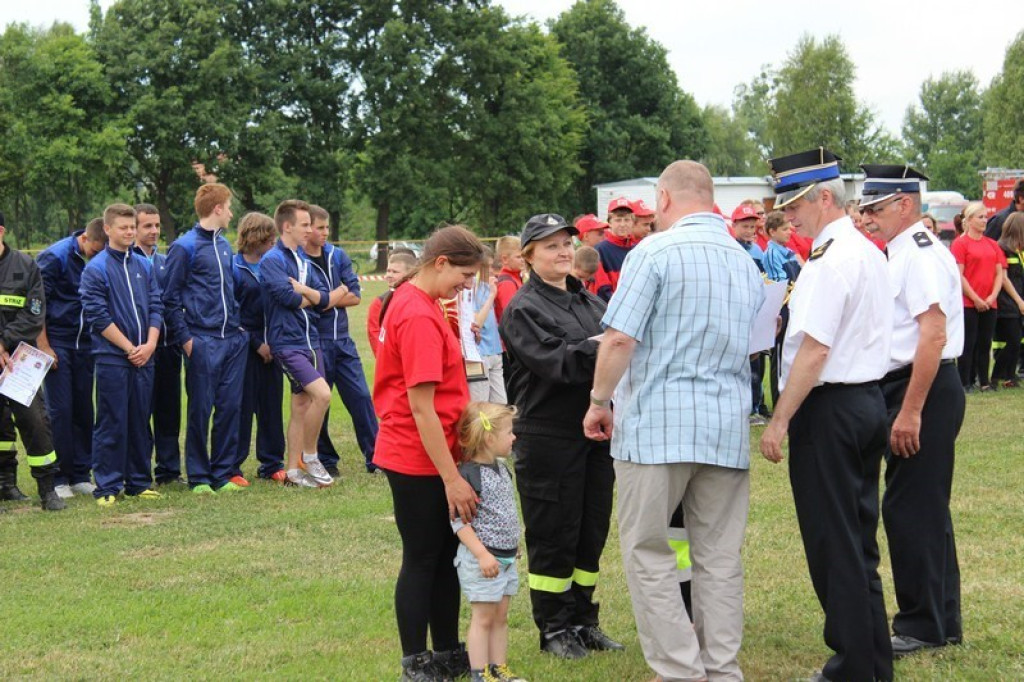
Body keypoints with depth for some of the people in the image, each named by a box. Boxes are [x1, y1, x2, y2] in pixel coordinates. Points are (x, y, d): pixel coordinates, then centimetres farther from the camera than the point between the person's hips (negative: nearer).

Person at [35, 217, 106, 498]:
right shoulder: (54, 257, -10)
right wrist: (43, 347, -11)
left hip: (85, 345, 4)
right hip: (57, 343, -4)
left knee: (84, 409, 5)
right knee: (60, 410, -4)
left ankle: (81, 475, 13)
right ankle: (58, 477, 3)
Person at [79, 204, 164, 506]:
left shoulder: (145, 265, 11)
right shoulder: (96, 269, -5)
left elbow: (156, 307, 11)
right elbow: (97, 315, -10)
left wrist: (149, 344, -4)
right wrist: (129, 348, -11)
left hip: (143, 358, 5)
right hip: (112, 359, -5)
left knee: (140, 421, 10)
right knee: (112, 424, -2)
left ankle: (139, 481, 19)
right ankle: (108, 486, 4)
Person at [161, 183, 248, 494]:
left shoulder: (224, 245, 16)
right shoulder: (185, 247, -6)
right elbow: (170, 297, -8)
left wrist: (238, 324, 15)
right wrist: (185, 338, -12)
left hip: (233, 339, 7)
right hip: (203, 342, -7)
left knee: (230, 406, 6)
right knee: (201, 409, -1)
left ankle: (223, 473, 14)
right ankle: (198, 477, 7)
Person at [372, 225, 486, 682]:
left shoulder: (413, 302, 9)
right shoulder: (419, 318, -22)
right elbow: (420, 408, -22)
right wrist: (452, 479, -20)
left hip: (430, 453, 9)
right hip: (419, 460, -9)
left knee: (446, 555, 15)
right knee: (422, 559, 1)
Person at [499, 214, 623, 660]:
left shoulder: (589, 301, 15)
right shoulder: (523, 310, -7)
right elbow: (554, 363, -19)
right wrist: (599, 348, -28)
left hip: (596, 432, 7)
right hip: (549, 436, -6)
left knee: (592, 531, 13)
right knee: (554, 537, 2)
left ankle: (584, 620, 25)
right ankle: (554, 628, 14)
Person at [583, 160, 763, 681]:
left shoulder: (656, 251, -8)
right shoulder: (747, 264, 14)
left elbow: (619, 338, -13)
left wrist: (599, 400, -1)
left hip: (657, 423, -6)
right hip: (728, 426, 6)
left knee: (649, 553, 3)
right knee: (719, 557, 10)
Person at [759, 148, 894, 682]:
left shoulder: (829, 259, -18)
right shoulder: (870, 253, 13)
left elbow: (814, 350, -22)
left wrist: (779, 421, -19)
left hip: (829, 407, -10)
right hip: (869, 398, 10)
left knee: (832, 543, -2)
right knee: (859, 538, 16)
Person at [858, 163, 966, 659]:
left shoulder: (921, 254, -15)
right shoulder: (902, 254, 15)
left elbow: (933, 334, -23)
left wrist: (910, 412, -24)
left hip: (923, 391, -10)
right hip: (902, 390, 10)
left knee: (910, 508, -4)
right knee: (924, 507, 15)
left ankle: (920, 625, 5)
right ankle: (942, 621, 24)